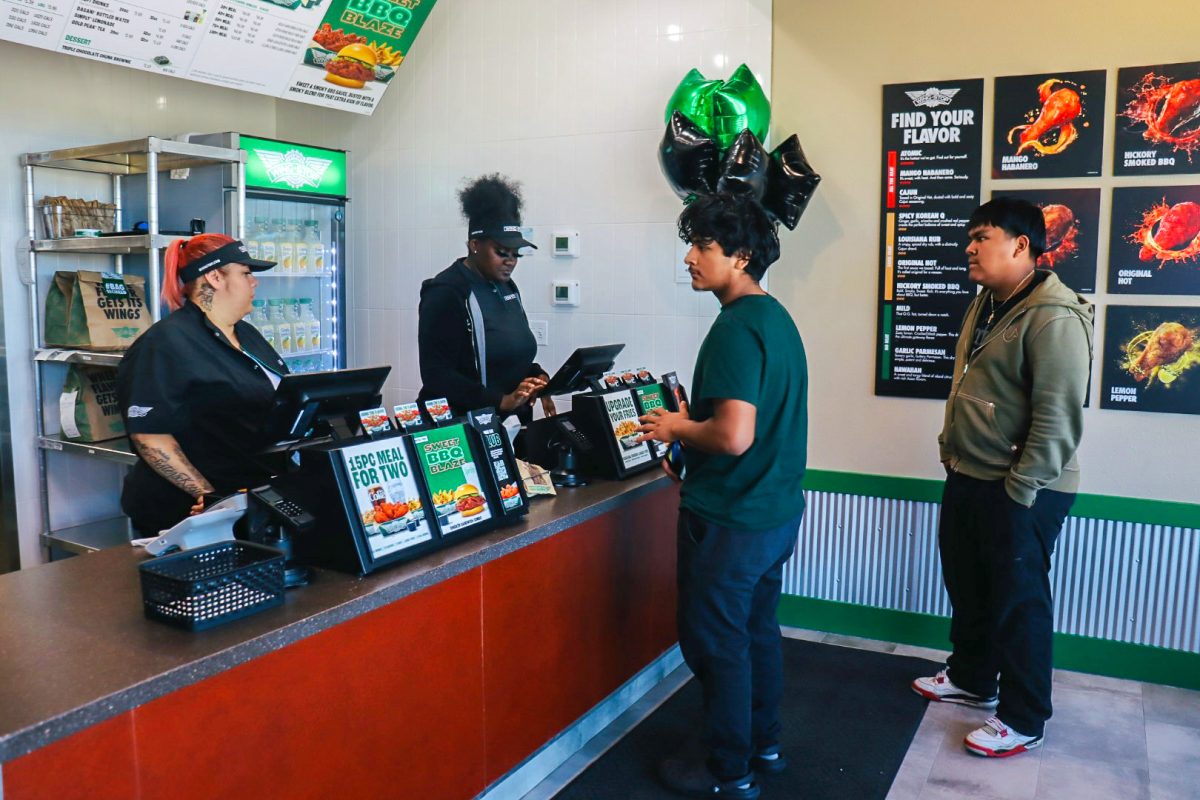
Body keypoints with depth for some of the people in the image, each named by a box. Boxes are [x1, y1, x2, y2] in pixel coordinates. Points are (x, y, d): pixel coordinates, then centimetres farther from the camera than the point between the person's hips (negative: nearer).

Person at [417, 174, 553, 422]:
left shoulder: (506, 288, 10)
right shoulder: (446, 293, -13)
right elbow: (436, 375, -18)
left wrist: (537, 376, -1)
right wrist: (501, 400, -24)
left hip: (511, 421, 7)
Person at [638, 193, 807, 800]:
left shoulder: (737, 328, -21)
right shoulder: (777, 318, 8)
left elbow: (734, 435, -30)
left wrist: (676, 428, -12)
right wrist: (693, 427, 16)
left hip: (730, 521, -9)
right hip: (776, 510, 10)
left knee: (714, 642, 6)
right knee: (757, 631, 21)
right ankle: (764, 746, 36)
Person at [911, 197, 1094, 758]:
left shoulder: (1053, 317, -20)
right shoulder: (985, 305, 10)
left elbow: (1057, 417, -24)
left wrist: (1020, 489, -22)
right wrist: (951, 447, 14)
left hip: (1020, 490, -9)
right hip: (967, 478, 9)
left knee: (1017, 602, 3)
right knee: (966, 584, 21)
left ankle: (1023, 721, 19)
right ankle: (972, 678, 40)